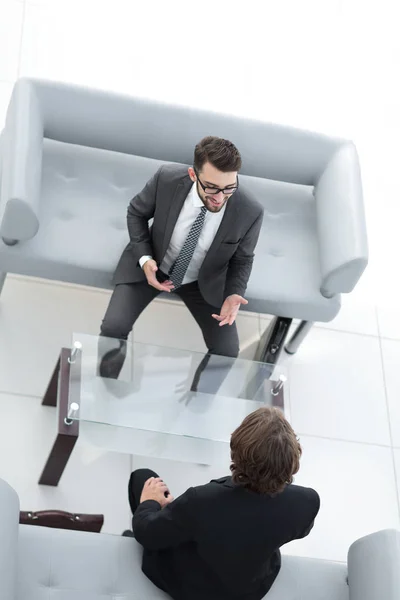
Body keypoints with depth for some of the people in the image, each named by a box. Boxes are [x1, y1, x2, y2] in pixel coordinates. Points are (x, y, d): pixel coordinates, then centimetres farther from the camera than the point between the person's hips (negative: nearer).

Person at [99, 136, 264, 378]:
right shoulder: (167, 178, -30)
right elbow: (136, 212, -7)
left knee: (227, 352, -6)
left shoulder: (250, 212, -30)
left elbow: (242, 259, -7)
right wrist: (144, 259, -21)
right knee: (113, 328, -16)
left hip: (203, 281, 1)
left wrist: (233, 294, -27)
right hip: (153, 264, -1)